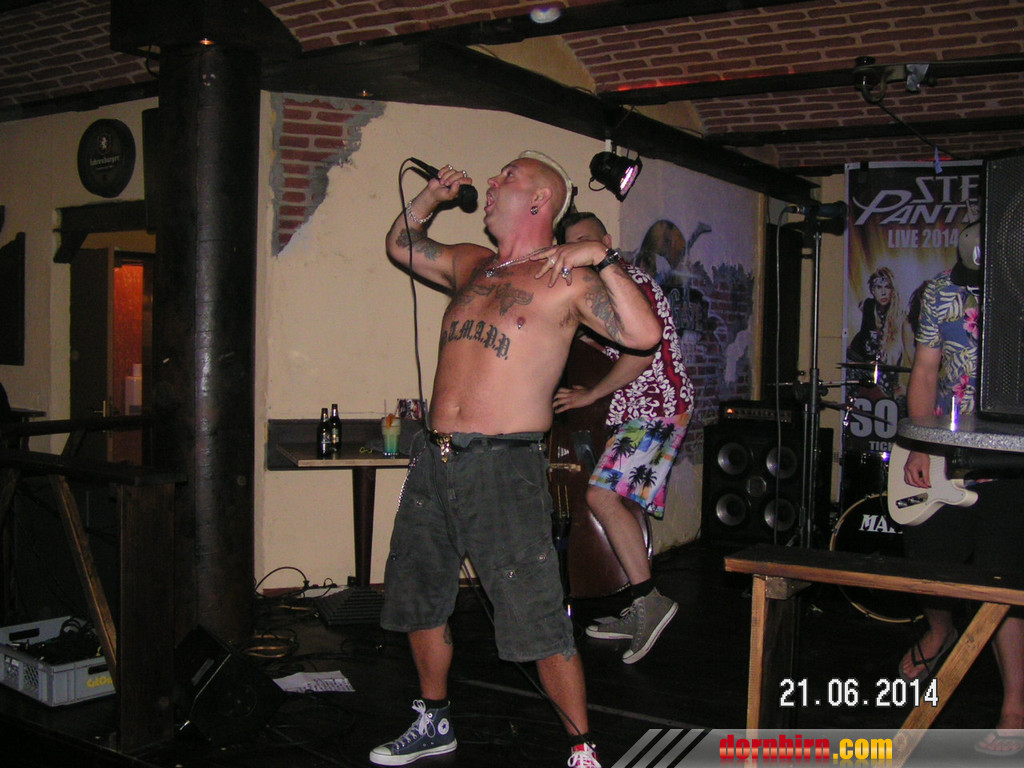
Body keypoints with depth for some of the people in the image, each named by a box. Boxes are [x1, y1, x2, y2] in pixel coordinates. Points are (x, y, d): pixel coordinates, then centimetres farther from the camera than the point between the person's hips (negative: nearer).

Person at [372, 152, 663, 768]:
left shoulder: (566, 279, -3)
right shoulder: (470, 265, 16)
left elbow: (644, 334, -15)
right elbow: (400, 244, 33)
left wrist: (602, 258, -18)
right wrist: (433, 196, 17)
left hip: (504, 468, -7)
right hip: (435, 462, 7)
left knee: (538, 623, -8)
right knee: (419, 603, 18)